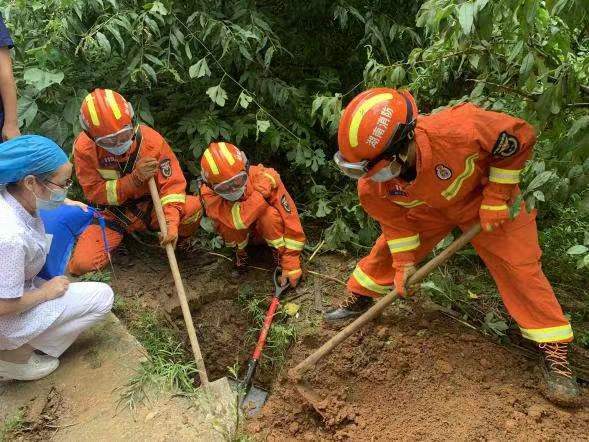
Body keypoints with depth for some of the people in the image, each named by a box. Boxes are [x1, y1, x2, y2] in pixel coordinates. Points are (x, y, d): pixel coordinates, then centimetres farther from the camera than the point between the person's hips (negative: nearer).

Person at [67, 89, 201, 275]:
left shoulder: (151, 139, -18)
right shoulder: (83, 148, -18)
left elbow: (172, 183, -18)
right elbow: (95, 192, -16)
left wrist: (172, 223, -33)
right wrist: (135, 178, -29)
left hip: (149, 207, 0)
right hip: (111, 215, 0)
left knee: (194, 207, -27)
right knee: (81, 264, -20)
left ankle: (171, 244, 4)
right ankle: (116, 239, 13)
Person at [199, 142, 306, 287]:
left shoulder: (263, 177, -31)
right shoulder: (209, 193, -29)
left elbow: (291, 222, -29)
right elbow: (239, 220, -45)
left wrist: (291, 265, -30)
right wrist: (261, 192, -43)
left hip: (266, 230, -1)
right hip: (237, 231, 1)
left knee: (270, 214, -34)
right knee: (230, 224, -33)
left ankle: (280, 252, -8)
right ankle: (240, 251, -1)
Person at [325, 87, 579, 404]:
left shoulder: (456, 130, -46)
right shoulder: (371, 183, -30)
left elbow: (521, 136, -26)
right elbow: (393, 218, -7)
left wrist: (495, 199, -24)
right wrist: (403, 262, -9)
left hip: (484, 197, -3)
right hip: (427, 206, 4)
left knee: (518, 267, -9)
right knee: (387, 248, 0)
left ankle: (554, 349, 3)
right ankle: (359, 298, 28)